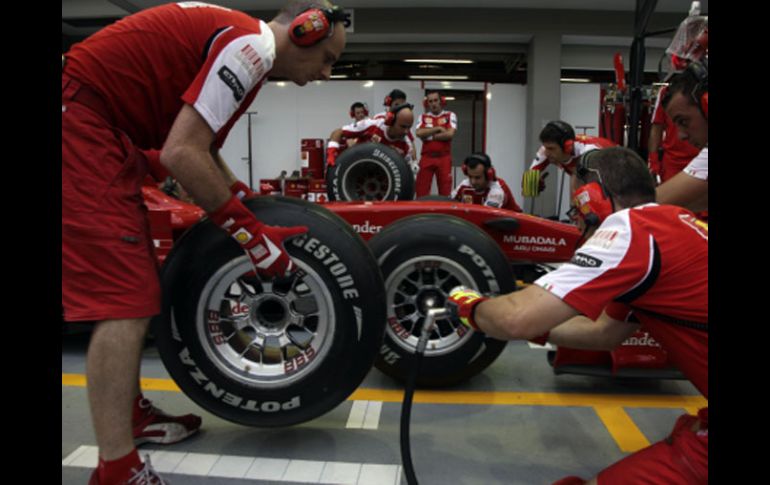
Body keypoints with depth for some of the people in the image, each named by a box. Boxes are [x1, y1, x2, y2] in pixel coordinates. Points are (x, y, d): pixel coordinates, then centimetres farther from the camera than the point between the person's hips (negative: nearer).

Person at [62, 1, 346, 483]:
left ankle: (129, 411, 31)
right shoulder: (251, 45, -15)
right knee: (125, 298, -13)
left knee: (132, 286, 17)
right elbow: (181, 154, -23)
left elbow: (199, 145, 18)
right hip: (79, 122, -11)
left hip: (97, 127, 11)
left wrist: (246, 200, 17)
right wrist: (252, 233, -16)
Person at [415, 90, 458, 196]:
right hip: (426, 157, 2)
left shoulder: (450, 115, 5)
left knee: (445, 188, 2)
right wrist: (438, 128, -8)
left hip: (444, 158, -1)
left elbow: (450, 134, -10)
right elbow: (419, 133, -7)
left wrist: (429, 135, -6)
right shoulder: (423, 117, 10)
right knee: (421, 187, 0)